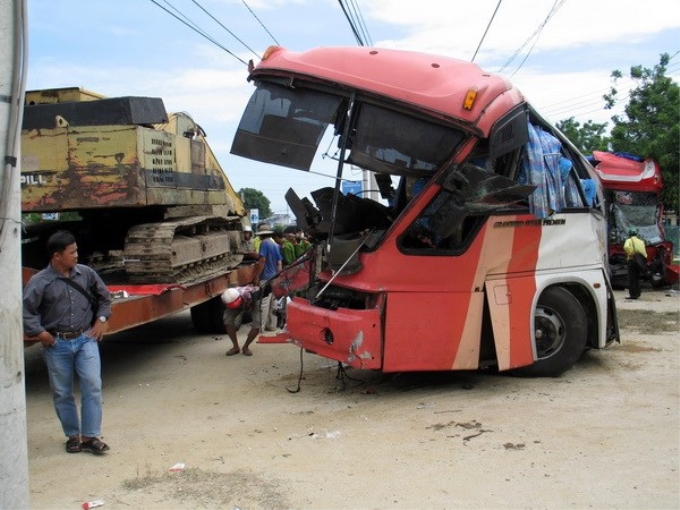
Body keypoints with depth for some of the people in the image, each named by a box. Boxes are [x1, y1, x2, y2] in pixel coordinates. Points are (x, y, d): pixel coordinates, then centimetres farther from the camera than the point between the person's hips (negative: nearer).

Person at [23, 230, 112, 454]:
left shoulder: (86, 273, 0)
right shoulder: (39, 282, -11)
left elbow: (104, 297, 14)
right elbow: (26, 311, -10)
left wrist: (101, 319, 4)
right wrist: (40, 334, -11)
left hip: (85, 339, 2)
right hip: (57, 344, -1)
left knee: (92, 386, -7)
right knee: (62, 393, 9)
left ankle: (90, 436, 3)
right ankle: (73, 436, 25)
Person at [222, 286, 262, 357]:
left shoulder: (248, 295, -46)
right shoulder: (226, 298, -34)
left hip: (252, 303, -2)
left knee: (257, 326, -21)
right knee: (227, 321, -21)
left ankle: (245, 347, 5)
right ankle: (235, 347, -1)